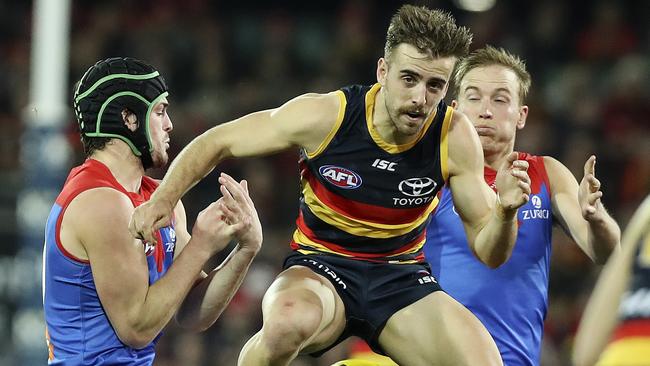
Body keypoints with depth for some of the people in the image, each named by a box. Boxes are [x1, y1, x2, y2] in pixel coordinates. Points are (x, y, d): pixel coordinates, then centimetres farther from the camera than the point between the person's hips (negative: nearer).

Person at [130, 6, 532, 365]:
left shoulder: (455, 137, -12)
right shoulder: (325, 116, -17)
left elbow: (488, 252, -6)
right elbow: (217, 142, -4)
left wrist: (505, 211, -28)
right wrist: (163, 199, -17)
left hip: (401, 278, 2)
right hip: (319, 266, -2)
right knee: (290, 321, -39)